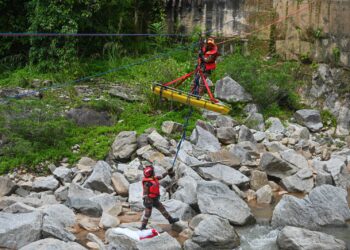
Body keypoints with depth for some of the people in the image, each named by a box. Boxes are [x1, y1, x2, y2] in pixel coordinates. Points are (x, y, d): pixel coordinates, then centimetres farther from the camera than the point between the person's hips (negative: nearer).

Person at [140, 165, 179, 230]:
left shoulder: (153, 178, 0)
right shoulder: (147, 183, -26)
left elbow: (161, 176, 18)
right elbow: (145, 193, -25)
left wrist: (168, 173, 26)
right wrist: (147, 201, -26)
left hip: (155, 200, 9)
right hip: (150, 200, -9)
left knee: (162, 209, 17)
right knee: (147, 214, 1)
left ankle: (170, 220, 30)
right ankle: (143, 227, 14)